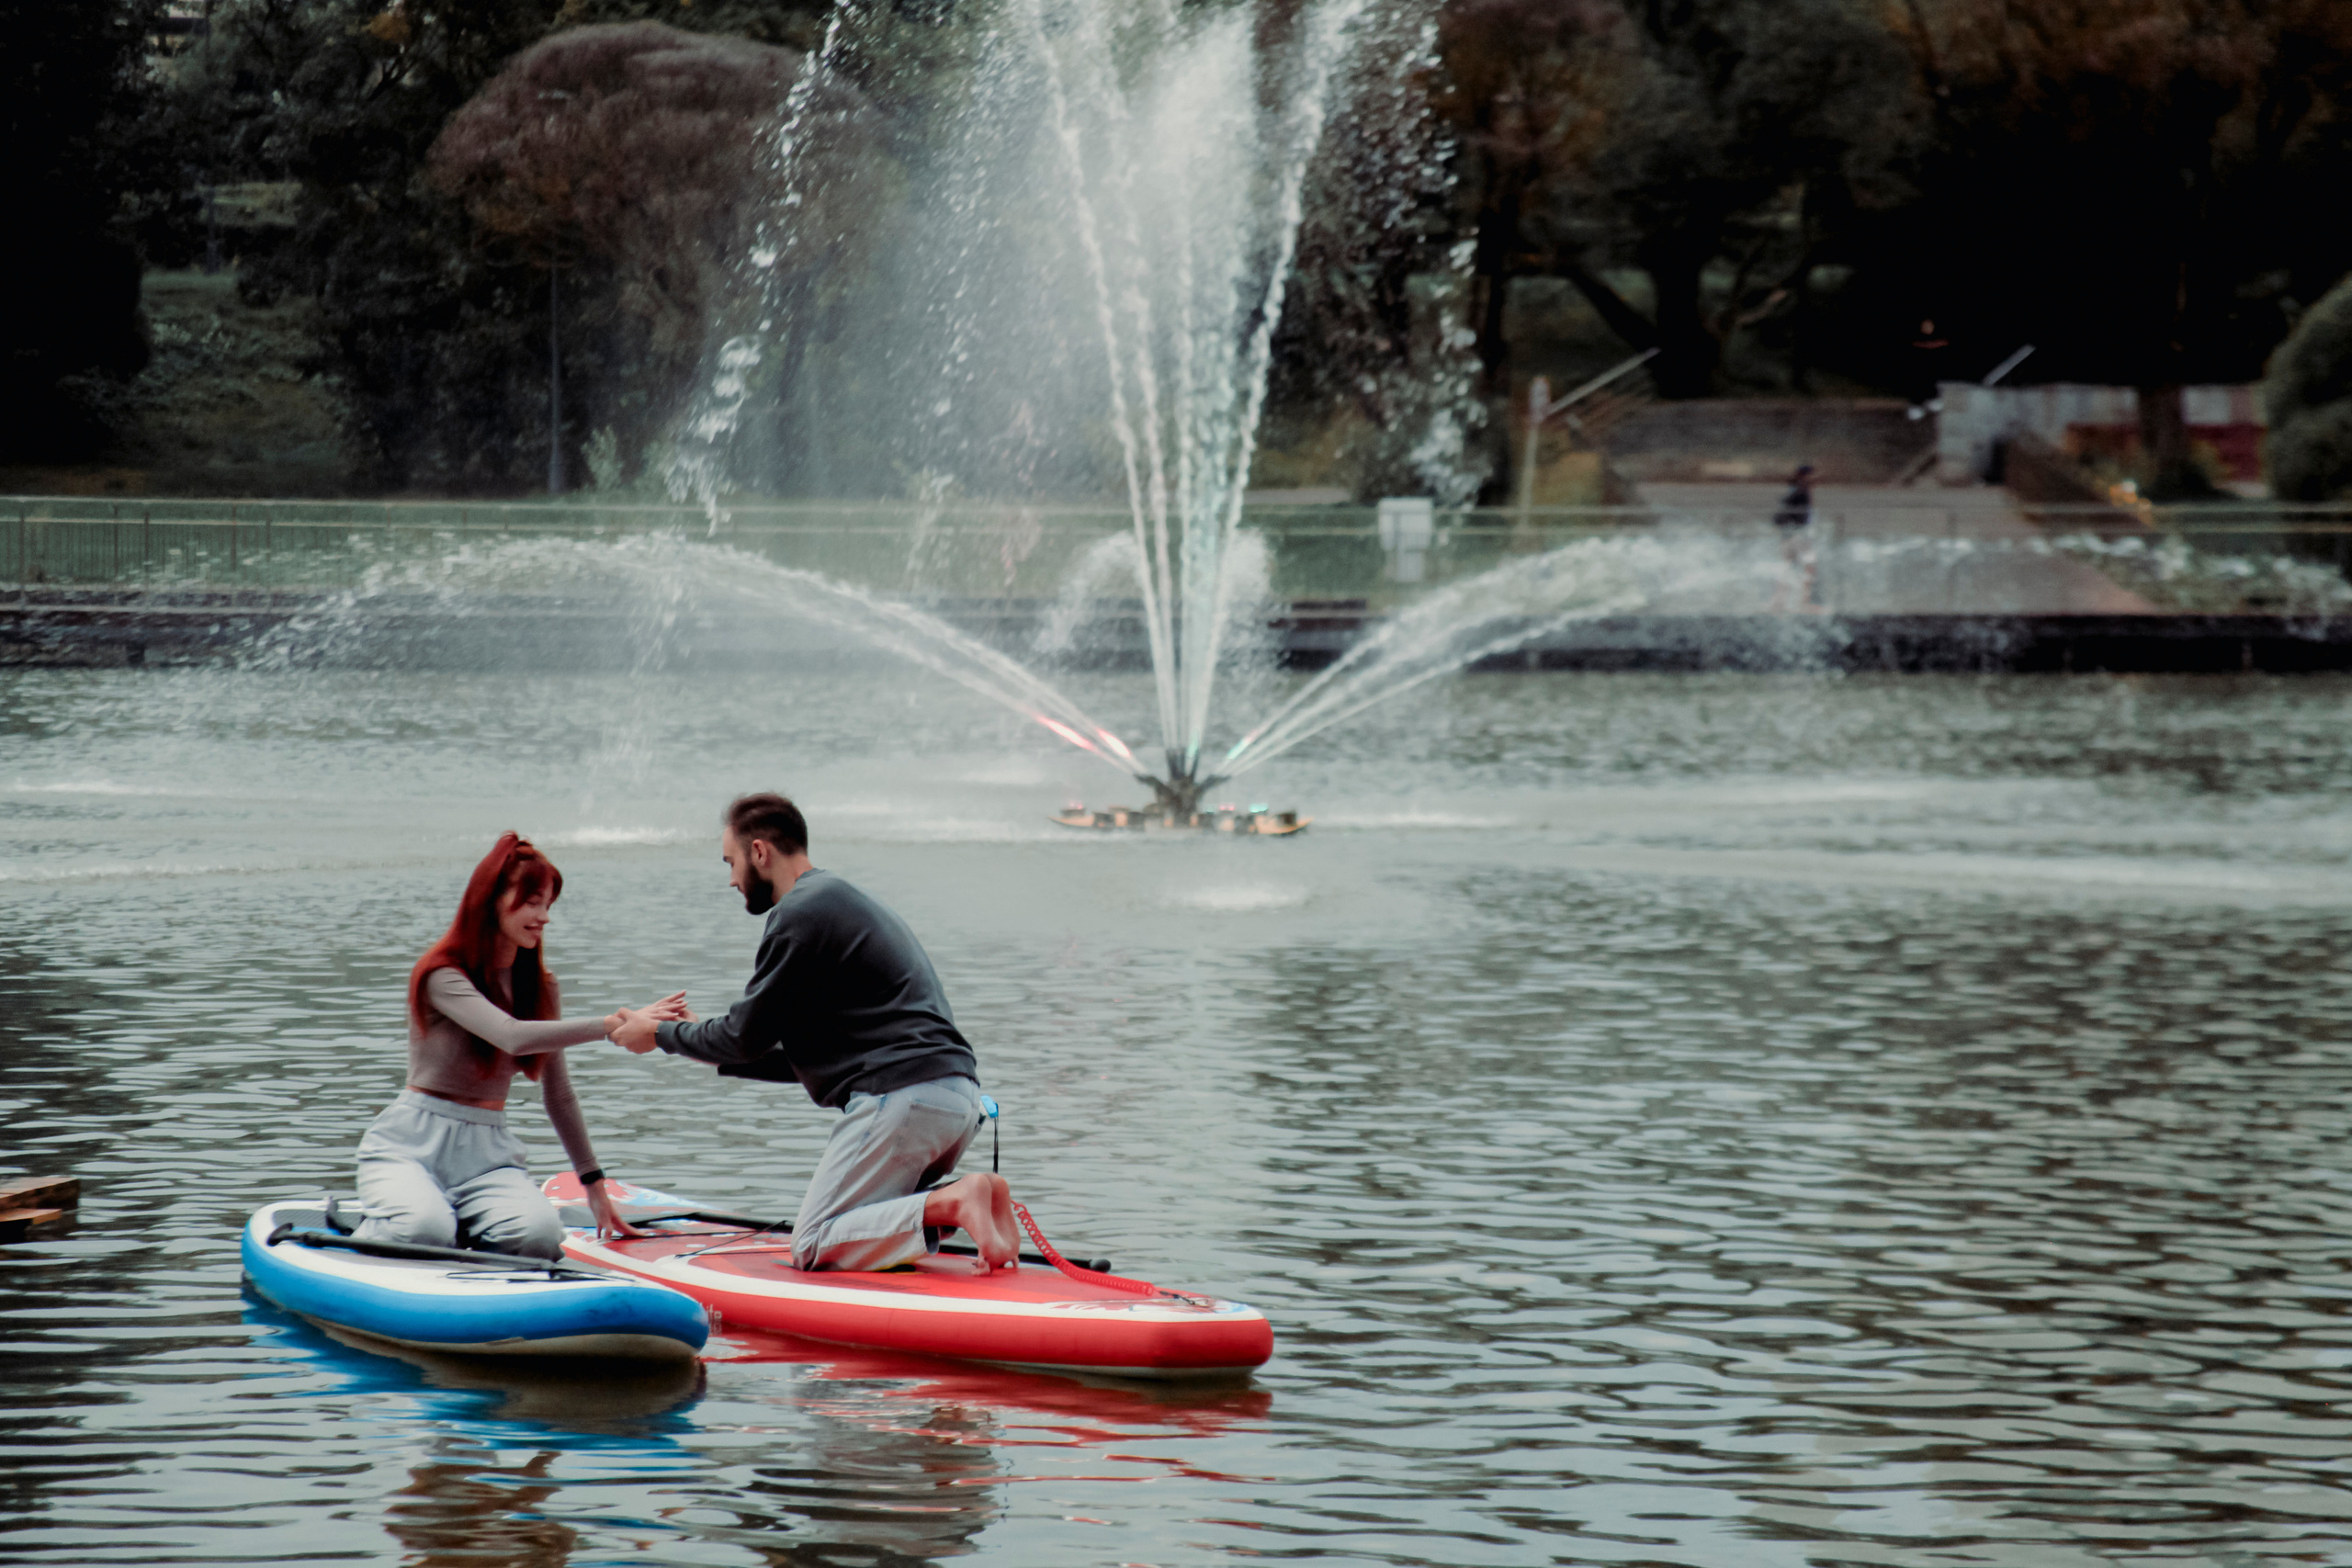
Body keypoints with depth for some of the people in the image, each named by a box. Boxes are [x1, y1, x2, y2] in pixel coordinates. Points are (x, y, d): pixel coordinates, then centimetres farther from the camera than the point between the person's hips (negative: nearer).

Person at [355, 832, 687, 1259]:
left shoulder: (539, 988, 10)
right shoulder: (442, 975, -12)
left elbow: (558, 1095, 18)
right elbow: (512, 1037, -29)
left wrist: (593, 1180, 17)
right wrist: (617, 1023, -31)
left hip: (488, 1150, 5)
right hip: (412, 1143, -5)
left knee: (539, 1236, -28)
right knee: (423, 1230, -36)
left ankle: (458, 1227, 2)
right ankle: (374, 1230, 0)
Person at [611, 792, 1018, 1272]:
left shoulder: (799, 913, -6)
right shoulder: (846, 901, 27)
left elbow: (748, 1038, -2)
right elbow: (809, 1056, 28)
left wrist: (660, 1035, 14)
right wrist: (705, 1043, 31)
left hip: (900, 1097, -9)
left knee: (813, 1247, -7)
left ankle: (951, 1204, -25)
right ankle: (971, 1199, -4)